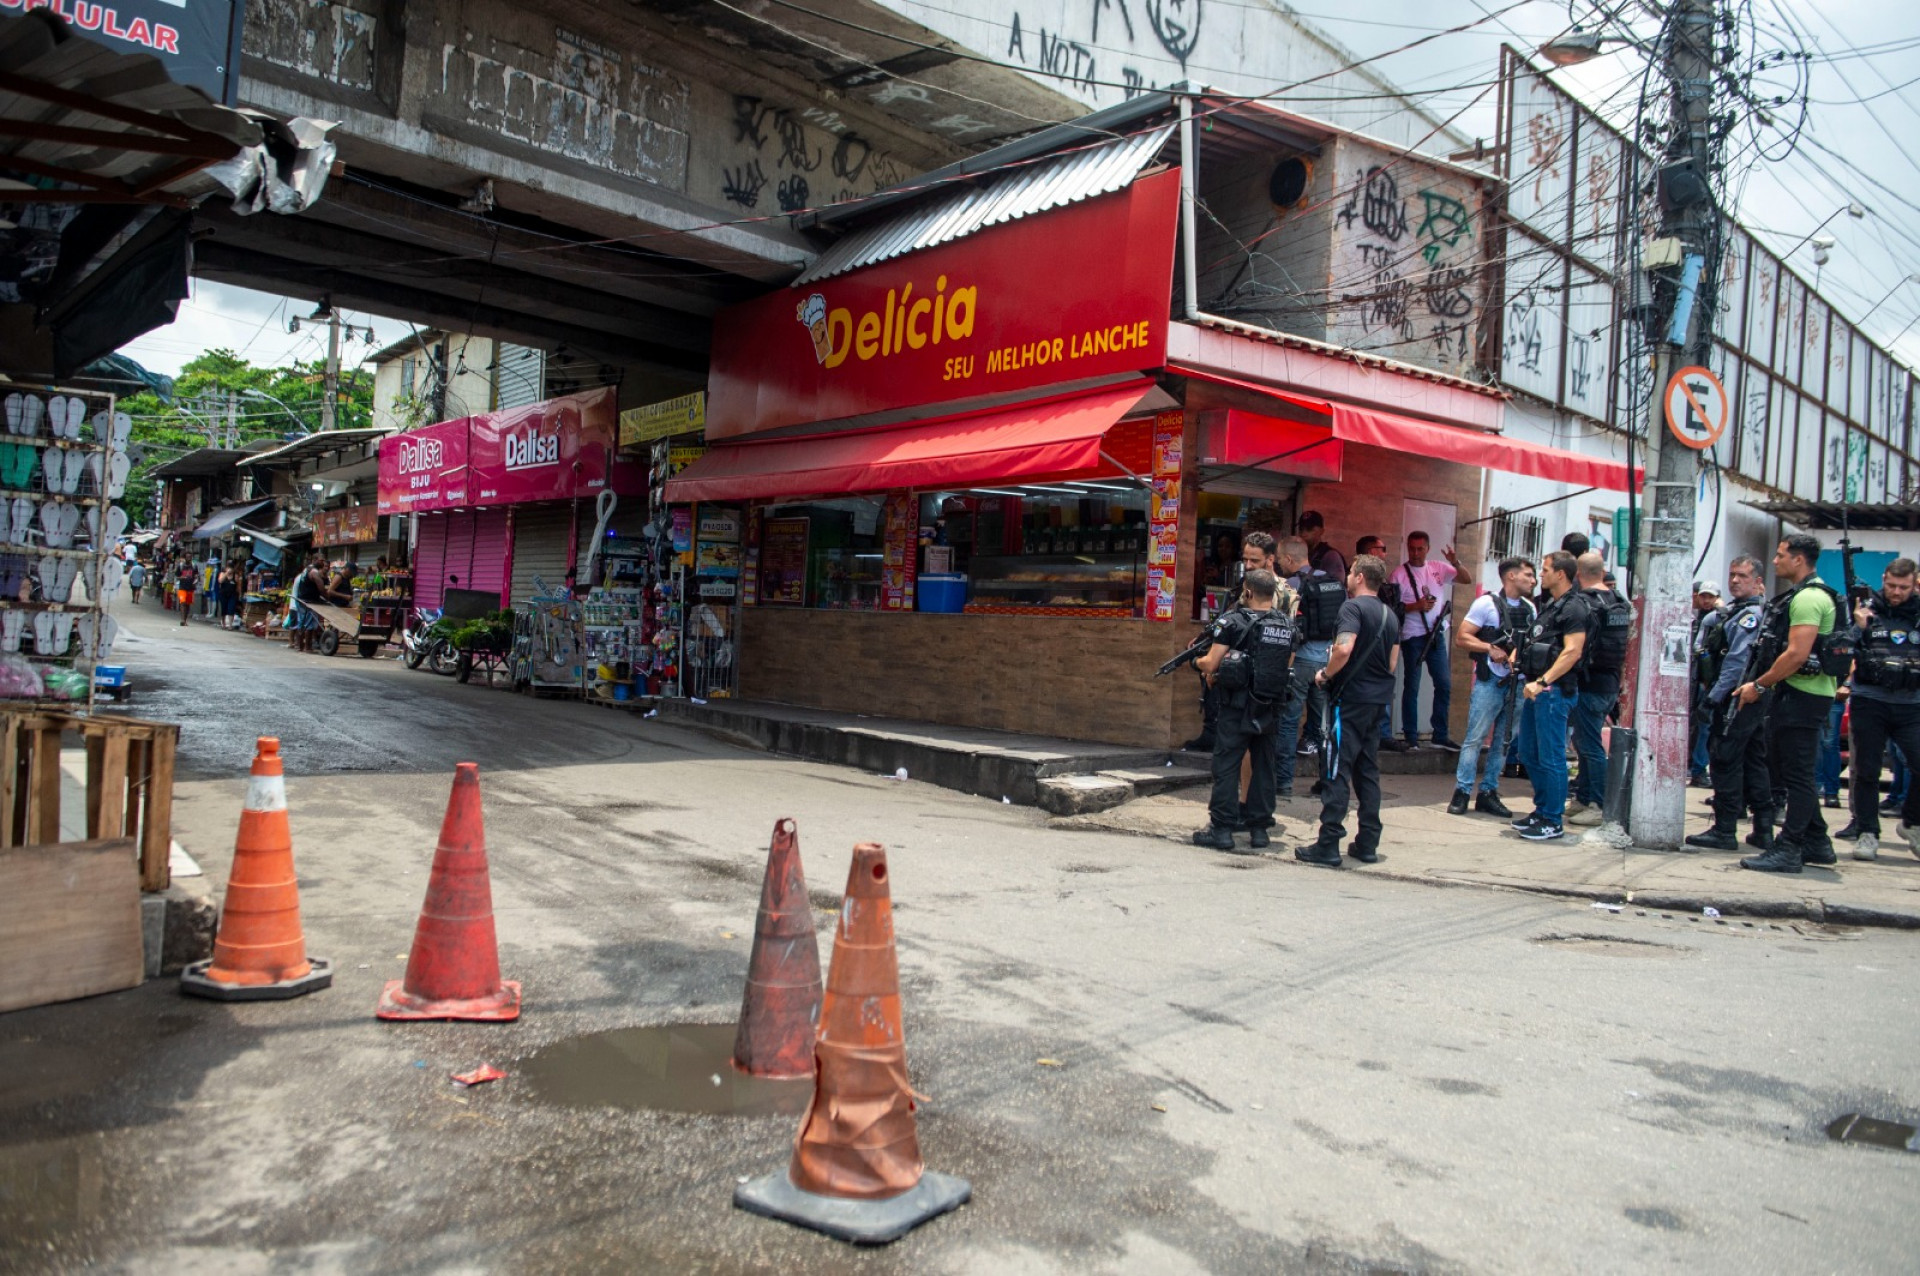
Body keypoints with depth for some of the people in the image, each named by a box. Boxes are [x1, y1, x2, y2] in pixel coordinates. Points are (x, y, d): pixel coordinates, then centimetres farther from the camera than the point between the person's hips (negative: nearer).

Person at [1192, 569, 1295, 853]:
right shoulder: (1288, 626, 7)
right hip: (1270, 710, 5)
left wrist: (1197, 662, 10)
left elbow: (1210, 663, -12)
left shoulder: (1236, 621, -10)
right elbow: (1287, 667, 16)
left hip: (1237, 708, -5)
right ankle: (1259, 828, 16)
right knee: (1263, 767, 12)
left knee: (1226, 766, 1)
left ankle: (1221, 829, 2)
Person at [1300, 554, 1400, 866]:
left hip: (1351, 698, -8)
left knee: (1336, 772, -6)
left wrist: (1326, 674, -10)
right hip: (1378, 699, 8)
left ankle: (1328, 846, -6)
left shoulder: (1353, 607, -11)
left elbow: (1344, 649, -25)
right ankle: (1367, 844, 16)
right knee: (1367, 771, 13)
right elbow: (1392, 663, 16)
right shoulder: (1389, 615, 14)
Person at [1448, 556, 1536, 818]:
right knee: (1475, 738, -6)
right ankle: (1462, 792, -1)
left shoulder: (1530, 609, 13)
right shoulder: (1487, 604, -4)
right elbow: (1463, 638, -6)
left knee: (1503, 742, 8)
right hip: (1490, 681, -6)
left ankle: (1488, 793, 15)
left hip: (1518, 684, 6)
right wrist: (1491, 648, -20)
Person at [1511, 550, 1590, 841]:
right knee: (1529, 753, 15)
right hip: (1536, 688, 10)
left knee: (1551, 757, -5)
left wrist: (1542, 682, -22)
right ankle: (1542, 809, 26)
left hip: (1554, 691, -10)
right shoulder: (1549, 605, 18)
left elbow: (1572, 652, -20)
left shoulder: (1573, 607, -11)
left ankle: (1553, 822, 2)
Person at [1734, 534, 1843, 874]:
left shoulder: (1808, 597, -16)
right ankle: (1816, 842, 25)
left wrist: (1758, 685, -16)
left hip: (1803, 696, -11)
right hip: (1797, 693, 11)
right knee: (1789, 769, 16)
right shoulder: (1801, 595, 18)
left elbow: (1797, 654, -24)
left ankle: (1788, 849, -2)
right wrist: (1760, 683, 14)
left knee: (1796, 774, -6)